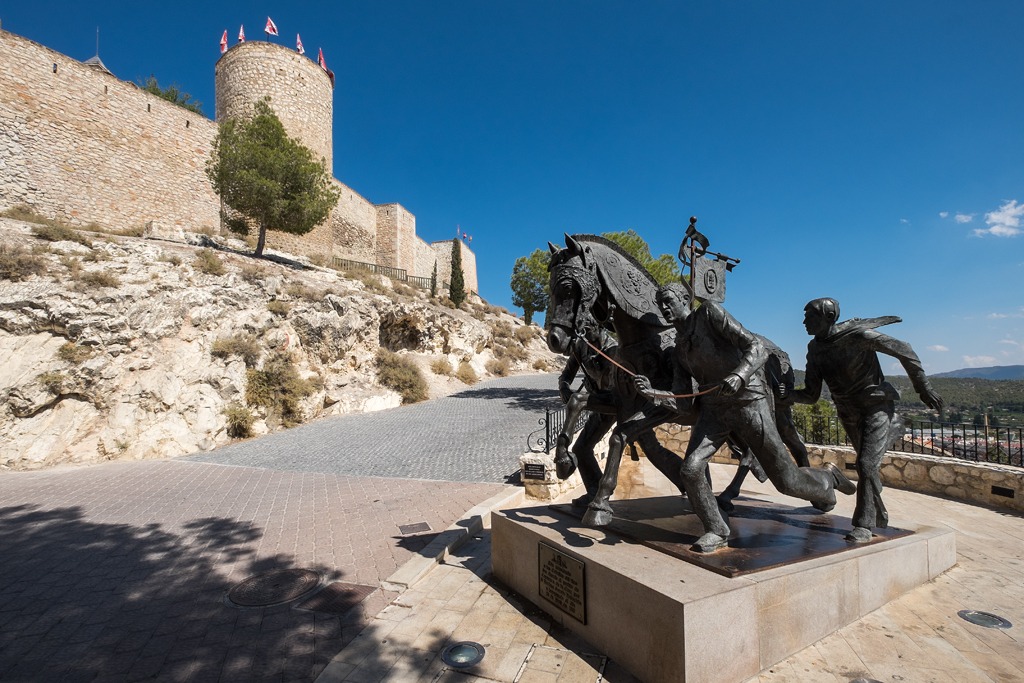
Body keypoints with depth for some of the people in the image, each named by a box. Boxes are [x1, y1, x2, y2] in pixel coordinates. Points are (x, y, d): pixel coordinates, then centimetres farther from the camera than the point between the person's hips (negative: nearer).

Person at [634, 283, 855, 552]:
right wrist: (652, 393, -18)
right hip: (714, 409, 6)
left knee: (786, 480, 2)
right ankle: (717, 532, 8)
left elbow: (758, 349, -18)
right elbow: (680, 397, 3)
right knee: (690, 469, -13)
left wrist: (738, 376, -39)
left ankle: (827, 478, 37)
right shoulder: (679, 348, 10)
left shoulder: (710, 312, -10)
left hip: (749, 404, -5)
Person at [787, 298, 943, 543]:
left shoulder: (857, 335, -21)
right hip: (850, 414, 6)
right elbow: (811, 395, -3)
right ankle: (879, 517, 36)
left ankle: (863, 526, -5)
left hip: (876, 407, -6)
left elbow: (904, 351, -11)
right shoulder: (815, 349, -5)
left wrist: (923, 388, -9)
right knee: (866, 466, 18)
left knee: (867, 464, -15)